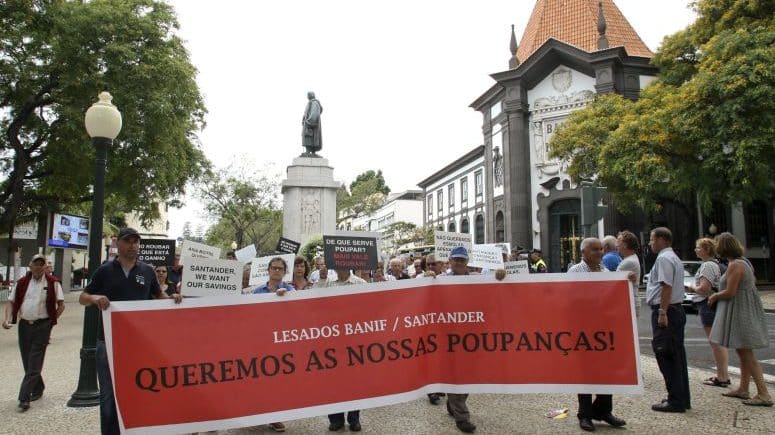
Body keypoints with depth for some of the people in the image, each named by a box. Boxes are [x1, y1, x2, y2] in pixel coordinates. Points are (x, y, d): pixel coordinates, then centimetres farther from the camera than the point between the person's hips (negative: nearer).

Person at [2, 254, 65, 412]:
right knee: (27, 362, 13)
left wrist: (51, 321, -5)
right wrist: (8, 318, -6)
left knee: (34, 364, -6)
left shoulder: (53, 283, -3)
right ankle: (38, 388, 32)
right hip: (24, 325, 4)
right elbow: (11, 301, 9)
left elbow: (61, 305, 0)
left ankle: (24, 398, -5)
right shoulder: (22, 282, 7)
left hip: (42, 326, -4)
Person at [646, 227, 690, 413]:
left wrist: (662, 312, -23)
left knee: (666, 356, -5)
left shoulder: (664, 258, -13)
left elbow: (666, 286, -22)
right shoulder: (674, 258, 20)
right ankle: (683, 398, 21)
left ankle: (676, 401, 0)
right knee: (676, 354, 14)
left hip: (665, 311, -10)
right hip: (677, 309, 11)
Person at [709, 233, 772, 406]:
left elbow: (730, 292, -23)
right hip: (746, 310, 10)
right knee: (744, 352, 16)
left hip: (740, 312, -10)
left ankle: (764, 394, -6)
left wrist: (714, 296, -4)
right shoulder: (744, 261, 11)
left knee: (746, 353, -7)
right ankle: (743, 389, 26)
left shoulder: (735, 265, -19)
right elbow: (753, 281, 25)